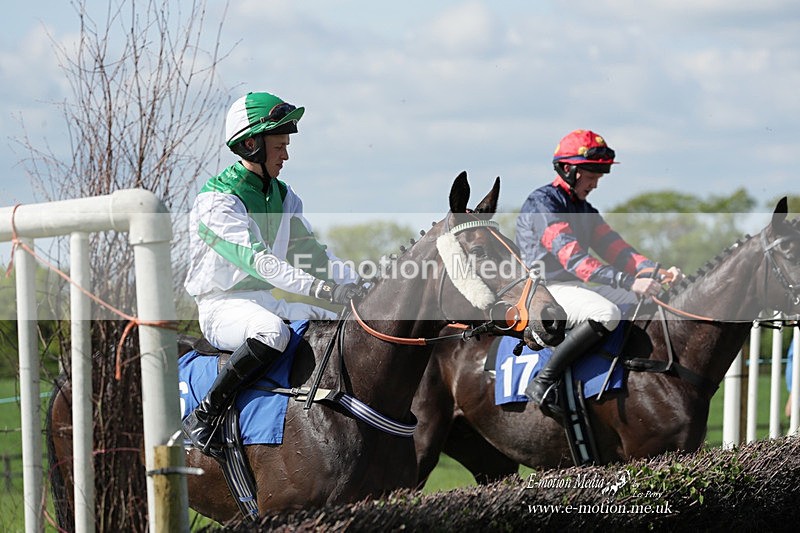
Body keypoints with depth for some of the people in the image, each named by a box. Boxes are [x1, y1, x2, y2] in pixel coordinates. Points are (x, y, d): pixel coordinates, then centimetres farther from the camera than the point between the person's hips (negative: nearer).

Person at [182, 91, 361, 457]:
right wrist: (312, 286, -38)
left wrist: (353, 285, -2)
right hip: (222, 305, -8)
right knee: (272, 331, -38)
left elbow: (309, 250, 16)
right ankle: (203, 417, -30)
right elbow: (252, 257, -28)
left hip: (267, 298, 8)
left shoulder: (283, 197, 11)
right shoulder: (216, 200, -16)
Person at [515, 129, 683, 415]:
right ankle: (542, 383, -32)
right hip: (547, 288, -9)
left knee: (648, 300, 1)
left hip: (577, 287, 9)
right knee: (607, 313, -35)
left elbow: (614, 248, 10)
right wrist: (628, 281, -34)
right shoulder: (542, 203, -13)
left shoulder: (583, 209, 18)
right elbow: (572, 258, -25)